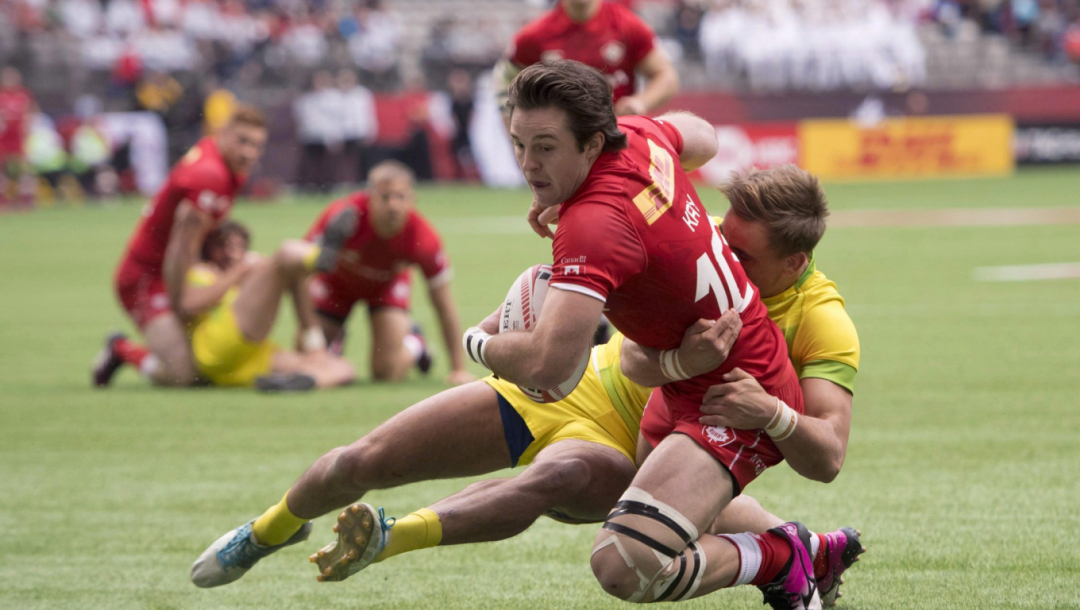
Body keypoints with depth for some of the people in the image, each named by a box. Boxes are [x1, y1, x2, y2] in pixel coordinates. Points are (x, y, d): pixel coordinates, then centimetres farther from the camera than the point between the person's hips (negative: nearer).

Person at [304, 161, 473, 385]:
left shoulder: (423, 238, -34)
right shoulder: (344, 216, -39)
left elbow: (444, 306, -21)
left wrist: (458, 369, -18)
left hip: (388, 283, 0)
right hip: (336, 279, 0)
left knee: (389, 371, -16)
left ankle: (413, 342, 20)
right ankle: (335, 339, 29)